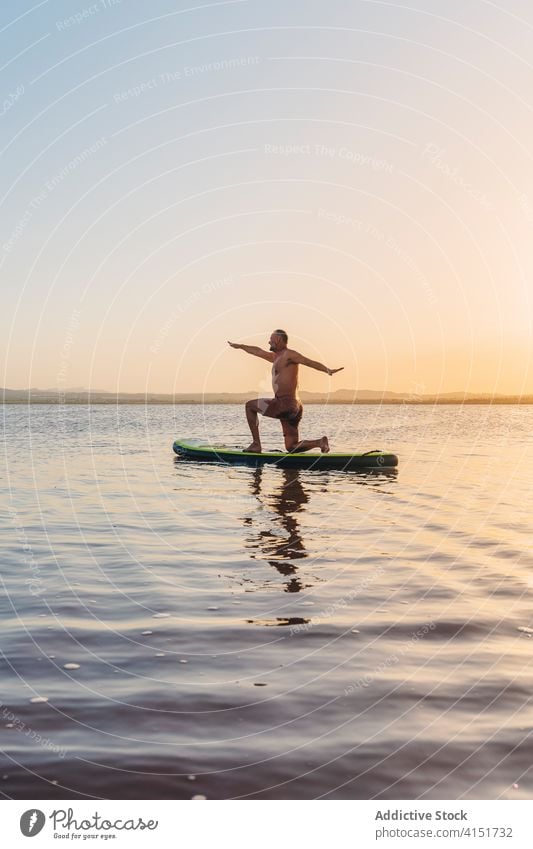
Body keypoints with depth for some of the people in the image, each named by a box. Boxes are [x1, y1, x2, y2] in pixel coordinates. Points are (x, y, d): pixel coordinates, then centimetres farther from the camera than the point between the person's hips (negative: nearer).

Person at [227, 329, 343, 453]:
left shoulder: (289, 354, -6)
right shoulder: (276, 357, 22)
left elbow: (309, 362, -20)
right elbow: (258, 351, 38)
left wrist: (327, 370, -36)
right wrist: (240, 346, 50)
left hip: (285, 404, -9)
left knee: (250, 405, 7)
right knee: (291, 447, 6)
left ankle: (256, 444, 2)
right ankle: (320, 442, -7)